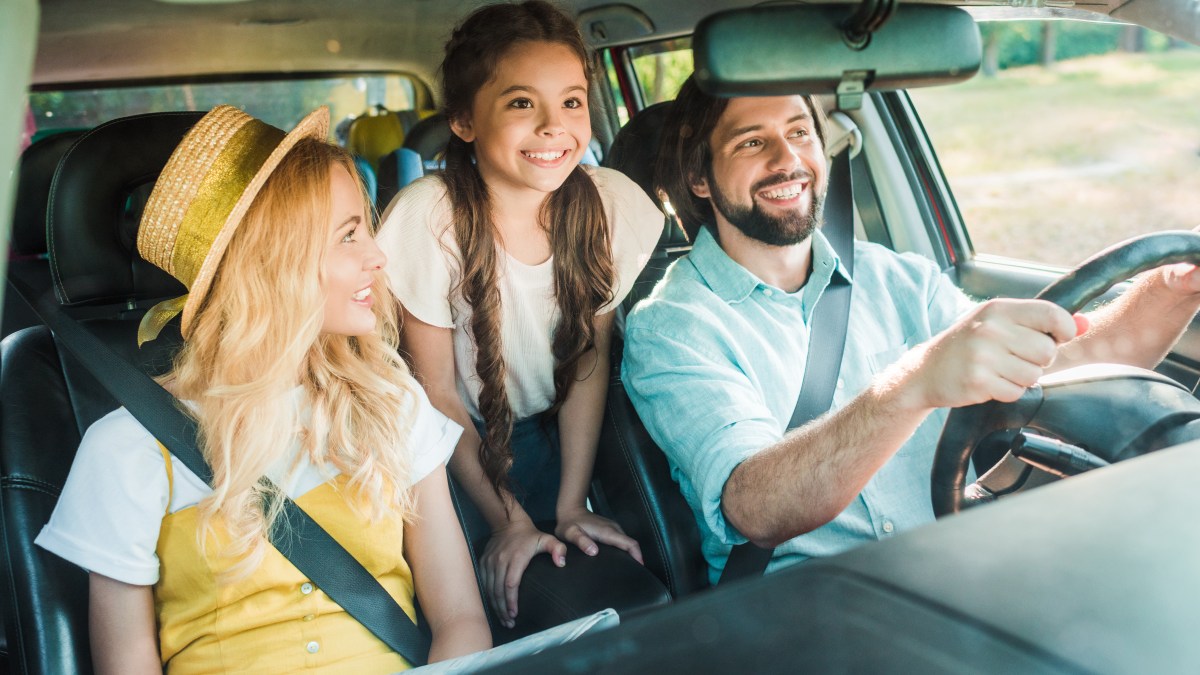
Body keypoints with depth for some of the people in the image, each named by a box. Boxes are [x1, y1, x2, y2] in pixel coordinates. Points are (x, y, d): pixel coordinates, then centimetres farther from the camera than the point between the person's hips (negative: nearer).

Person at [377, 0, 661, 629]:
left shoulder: (613, 204, -17)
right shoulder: (426, 219, -25)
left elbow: (589, 356, -7)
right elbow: (437, 392, -15)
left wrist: (570, 507, -9)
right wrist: (509, 519, -13)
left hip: (551, 434, 3)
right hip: (458, 443, -2)